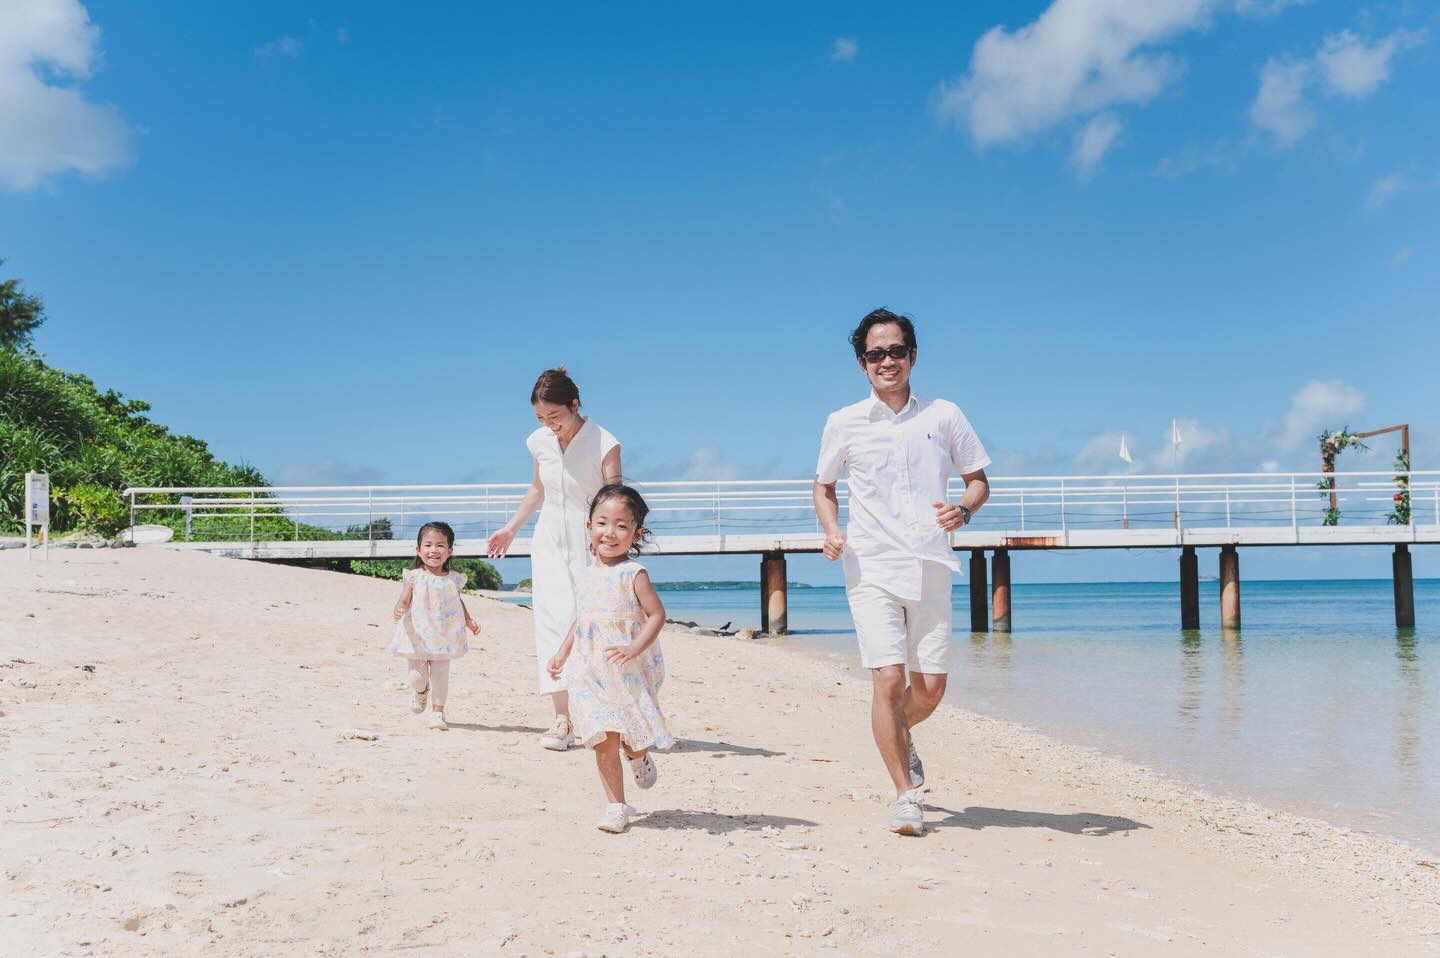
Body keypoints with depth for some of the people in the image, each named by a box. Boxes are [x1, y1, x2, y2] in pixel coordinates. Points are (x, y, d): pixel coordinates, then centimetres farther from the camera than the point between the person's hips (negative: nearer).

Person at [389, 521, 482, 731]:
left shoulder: (453, 579, 1)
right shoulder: (414, 577, -8)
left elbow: (458, 601, 15)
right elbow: (404, 601, -10)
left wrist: (468, 621, 5)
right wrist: (399, 610, -32)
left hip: (442, 637, 2)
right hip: (417, 636, -2)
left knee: (440, 675, 1)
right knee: (416, 676, 1)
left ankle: (438, 712, 14)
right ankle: (420, 691, 36)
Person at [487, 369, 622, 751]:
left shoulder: (603, 444, -14)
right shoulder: (540, 442, 2)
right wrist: (510, 529, 25)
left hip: (590, 543, -4)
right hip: (550, 540, 4)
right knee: (553, 620, -8)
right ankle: (562, 717, -10)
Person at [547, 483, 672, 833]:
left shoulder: (633, 574, -10)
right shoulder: (587, 576, 9)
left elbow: (656, 614, -13)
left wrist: (634, 649, -24)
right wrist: (563, 653, 20)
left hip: (629, 672, -4)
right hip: (592, 673, 4)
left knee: (634, 736, 4)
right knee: (603, 742, 1)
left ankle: (639, 756, 40)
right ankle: (616, 806, 9)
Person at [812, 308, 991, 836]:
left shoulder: (944, 415, 5)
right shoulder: (843, 423, 4)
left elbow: (979, 480, 12)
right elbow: (823, 485, 17)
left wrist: (963, 510, -10)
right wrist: (831, 530, -2)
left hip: (930, 568, 2)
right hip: (871, 568, -1)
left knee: (930, 688, 5)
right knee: (887, 679, -13)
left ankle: (900, 737, 40)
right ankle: (906, 796, 0)